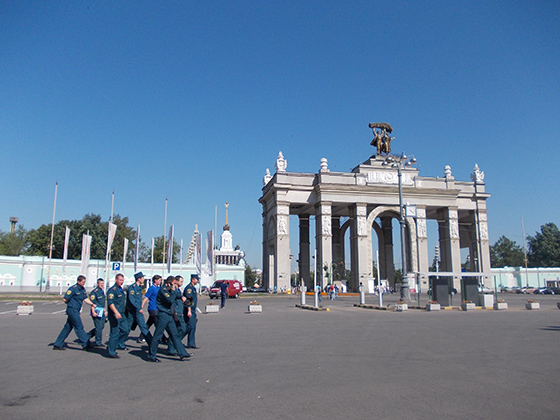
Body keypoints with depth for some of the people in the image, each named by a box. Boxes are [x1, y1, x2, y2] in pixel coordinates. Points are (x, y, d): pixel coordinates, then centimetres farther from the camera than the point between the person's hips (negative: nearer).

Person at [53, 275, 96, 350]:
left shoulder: (83, 289, 11)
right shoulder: (73, 289, -15)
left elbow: (85, 299, 10)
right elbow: (65, 299, -14)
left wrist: (92, 304, -5)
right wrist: (71, 304, 2)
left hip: (76, 311, 9)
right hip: (72, 310, -9)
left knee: (68, 327, 13)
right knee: (79, 327, -6)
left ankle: (57, 345, 21)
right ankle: (86, 345, -4)